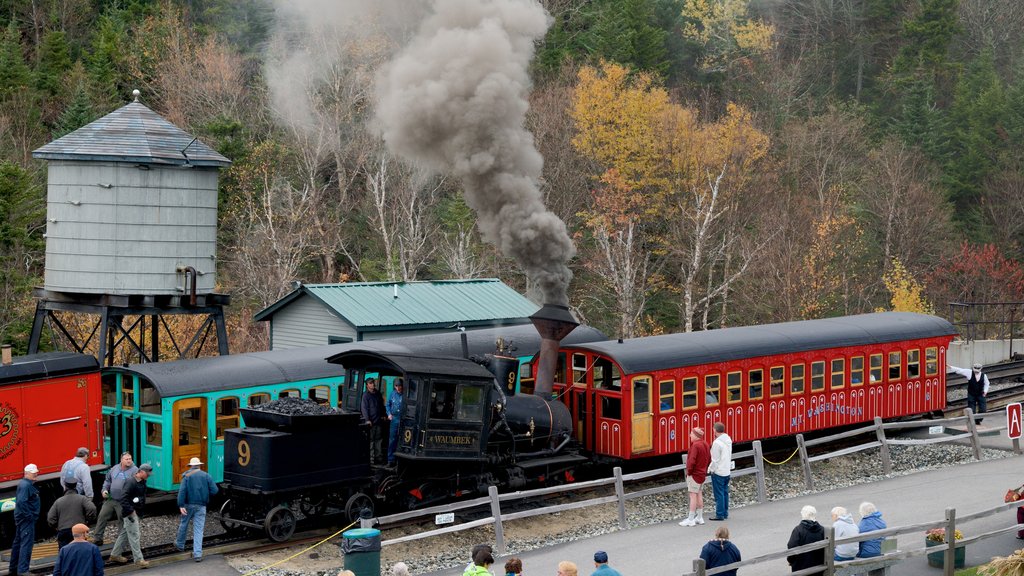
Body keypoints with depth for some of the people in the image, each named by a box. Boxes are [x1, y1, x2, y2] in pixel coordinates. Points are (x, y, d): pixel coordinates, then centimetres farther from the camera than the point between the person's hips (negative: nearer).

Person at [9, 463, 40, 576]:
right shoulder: (26, 485, -17)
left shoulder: (24, 484, 14)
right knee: (26, 544, -12)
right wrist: (29, 516, -22)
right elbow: (22, 502, -28)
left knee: (18, 543, 16)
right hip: (27, 519, -11)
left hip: (22, 519, 11)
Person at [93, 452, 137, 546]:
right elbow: (107, 480, 19)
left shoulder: (134, 470, -10)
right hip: (110, 499, 5)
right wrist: (104, 490, 3)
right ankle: (97, 539, 10)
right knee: (102, 517, 3)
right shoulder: (115, 469, 8)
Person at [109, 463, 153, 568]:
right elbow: (123, 498, -24)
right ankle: (138, 559, -4)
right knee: (134, 536, -6)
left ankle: (115, 555, 29)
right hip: (130, 514, -9)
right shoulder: (131, 482, -19)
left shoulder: (142, 483, 9)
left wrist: (140, 516, 18)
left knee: (124, 534, 17)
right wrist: (130, 511, -23)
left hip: (136, 513, 9)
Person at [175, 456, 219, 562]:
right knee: (198, 529, 2)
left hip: (189, 505, -1)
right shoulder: (206, 476, 1)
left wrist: (181, 505, -18)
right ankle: (197, 553, -4)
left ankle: (180, 544, 40)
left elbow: (182, 491, -15)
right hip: (201, 506, 1)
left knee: (184, 524, 21)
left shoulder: (187, 476, -3)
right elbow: (214, 490, -4)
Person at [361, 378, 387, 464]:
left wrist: (383, 415, 17)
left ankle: (379, 456, 16)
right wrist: (367, 420, -18)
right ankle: (371, 457, -2)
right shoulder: (366, 395, -7)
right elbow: (364, 408, -12)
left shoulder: (378, 394, 14)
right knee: (370, 440, -4)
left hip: (378, 420, 7)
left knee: (379, 439, 10)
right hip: (371, 421, -6)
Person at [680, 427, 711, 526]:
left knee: (693, 495, -6)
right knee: (699, 495, 16)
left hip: (694, 474, -9)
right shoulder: (705, 444, 8)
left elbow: (692, 461, -26)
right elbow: (709, 459, 15)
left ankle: (690, 520, -5)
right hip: (702, 474, 9)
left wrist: (689, 472, -13)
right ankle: (699, 518, 22)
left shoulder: (696, 445, -21)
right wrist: (705, 470, 18)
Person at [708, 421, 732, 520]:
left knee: (719, 494, -2)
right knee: (725, 492, 15)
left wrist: (711, 469, -6)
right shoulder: (728, 440, 5)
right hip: (727, 470, 8)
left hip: (718, 471, -8)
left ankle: (720, 515, 1)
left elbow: (715, 460, -18)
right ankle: (725, 513, 20)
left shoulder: (717, 443, -21)